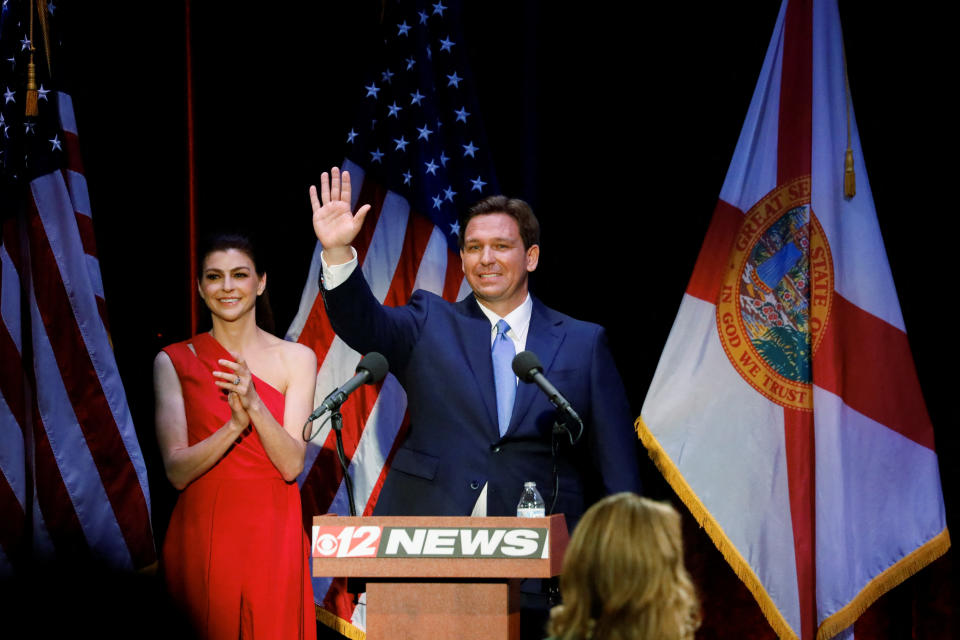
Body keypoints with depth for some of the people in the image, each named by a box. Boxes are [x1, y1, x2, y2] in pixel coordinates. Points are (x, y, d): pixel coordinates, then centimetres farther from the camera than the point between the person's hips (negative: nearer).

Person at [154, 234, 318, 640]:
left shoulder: (296, 359, 2)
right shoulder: (174, 362, 2)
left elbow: (292, 465, -6)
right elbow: (177, 471, -7)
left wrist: (254, 404, -23)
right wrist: (234, 424, -24)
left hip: (272, 534, 0)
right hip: (203, 539, 0)